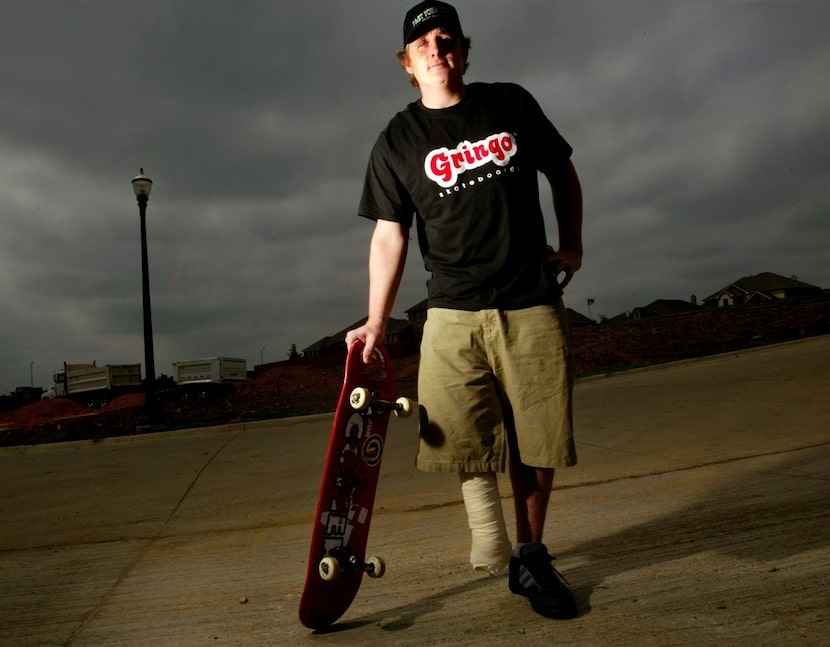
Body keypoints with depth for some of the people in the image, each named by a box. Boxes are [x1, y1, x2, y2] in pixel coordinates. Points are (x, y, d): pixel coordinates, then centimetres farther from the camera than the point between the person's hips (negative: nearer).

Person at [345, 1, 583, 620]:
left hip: (533, 308, 1)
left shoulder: (512, 103, 11)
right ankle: (483, 505, 20)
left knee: (537, 444, 2)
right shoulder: (396, 141, 8)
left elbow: (563, 173, 22)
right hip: (453, 313, -1)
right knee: (462, 439, -12)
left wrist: (573, 246, 13)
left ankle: (531, 557, 22)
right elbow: (389, 235, 3)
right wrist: (376, 324, -3)